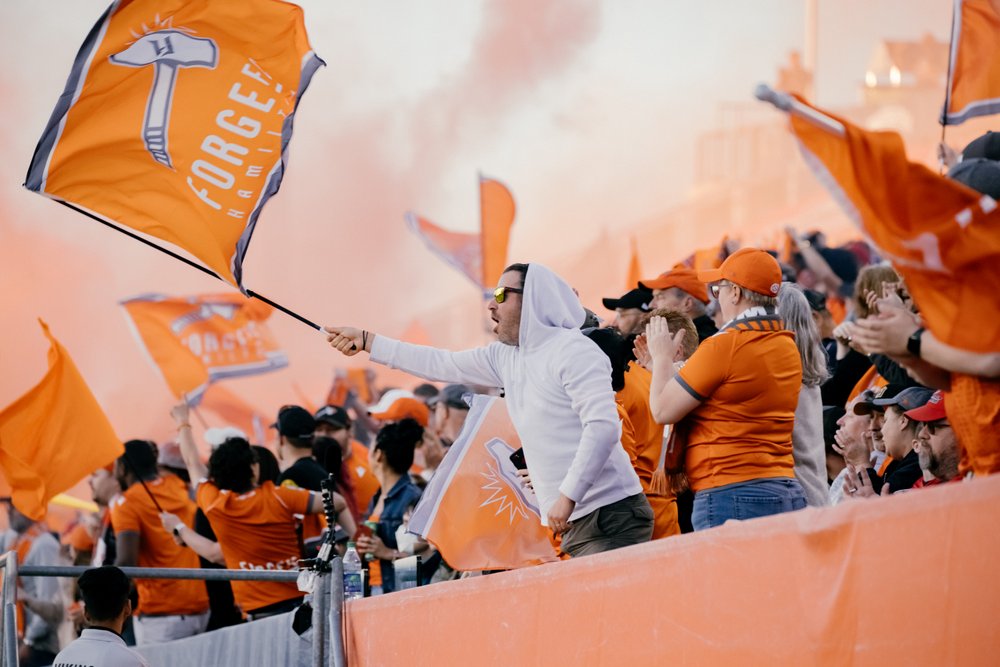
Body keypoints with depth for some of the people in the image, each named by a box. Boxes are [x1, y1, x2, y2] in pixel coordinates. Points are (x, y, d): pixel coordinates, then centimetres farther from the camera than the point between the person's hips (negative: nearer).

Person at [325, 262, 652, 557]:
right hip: (575, 526, 8)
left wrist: (567, 497, -22)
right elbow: (441, 365, 25)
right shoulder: (504, 357, 16)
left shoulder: (572, 351, -10)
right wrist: (366, 341, 27)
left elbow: (603, 426, -19)